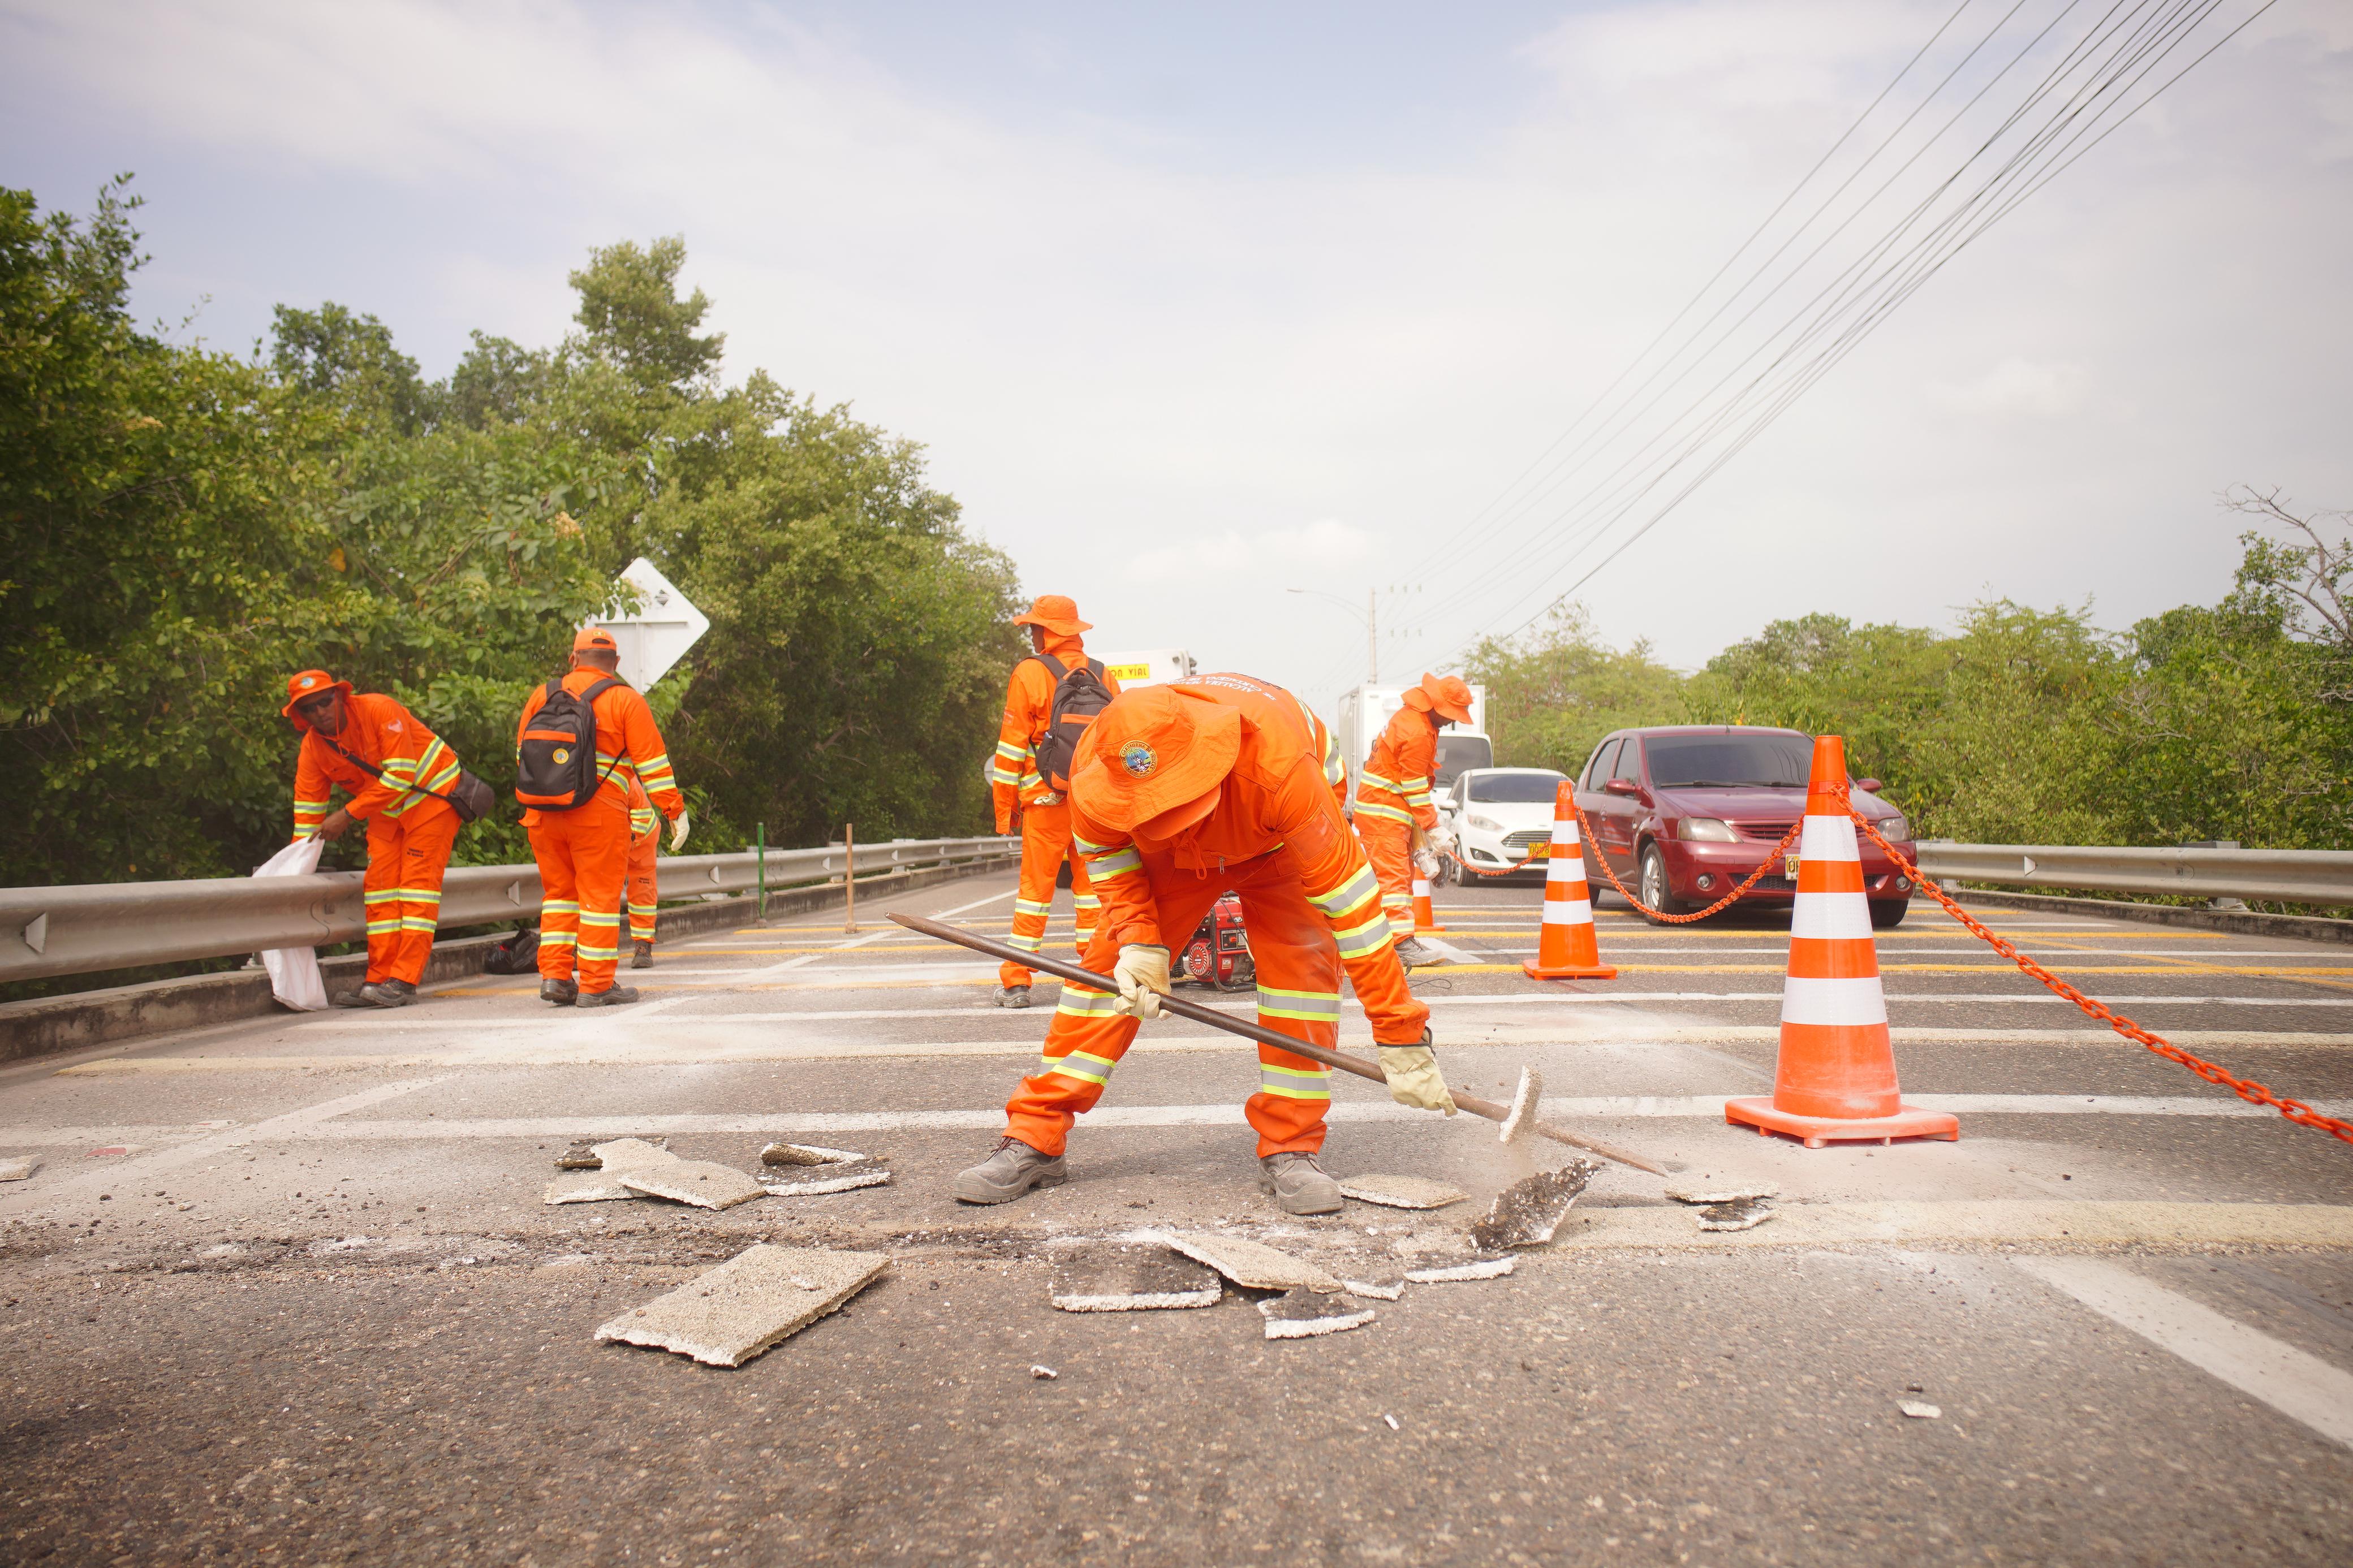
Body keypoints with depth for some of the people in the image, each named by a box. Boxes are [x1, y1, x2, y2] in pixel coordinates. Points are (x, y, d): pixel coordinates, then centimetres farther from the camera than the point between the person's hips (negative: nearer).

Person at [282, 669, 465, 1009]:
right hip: (386, 811, 7)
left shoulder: (379, 710, -24)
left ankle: (404, 982, -18)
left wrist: (348, 815, -25)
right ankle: (379, 980, 1)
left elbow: (401, 776, -26)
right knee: (379, 885, -3)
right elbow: (307, 810, -2)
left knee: (417, 881, -13)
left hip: (432, 793, -6)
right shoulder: (312, 749, -5)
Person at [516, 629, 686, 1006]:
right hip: (599, 813, -4)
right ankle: (595, 986, 4)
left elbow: (523, 753, 19)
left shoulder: (541, 695, 13)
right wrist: (675, 810, -1)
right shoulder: (626, 700, -1)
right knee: (600, 895, 2)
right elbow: (651, 762, -4)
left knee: (558, 891, 17)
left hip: (543, 814, 4)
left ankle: (554, 976, 13)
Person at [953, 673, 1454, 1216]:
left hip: (1274, 849, -2)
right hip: (1170, 860, 2)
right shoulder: (1096, 770, -36)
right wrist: (1139, 942, -30)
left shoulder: (1277, 764, -47)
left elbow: (1349, 896, -43)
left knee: (1304, 961, -24)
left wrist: (1400, 1036, -40)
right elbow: (1109, 860, -13)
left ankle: (1290, 1149, -10)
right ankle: (1034, 1140, 0)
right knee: (1107, 965, -10)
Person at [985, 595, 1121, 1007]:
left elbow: (1012, 745, -5)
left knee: (1035, 886, 0)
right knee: (1091, 885, 9)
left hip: (1047, 802, -3)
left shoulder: (1030, 674, -5)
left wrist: (1005, 804, 2)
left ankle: (1015, 983, 3)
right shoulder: (1103, 676, 9)